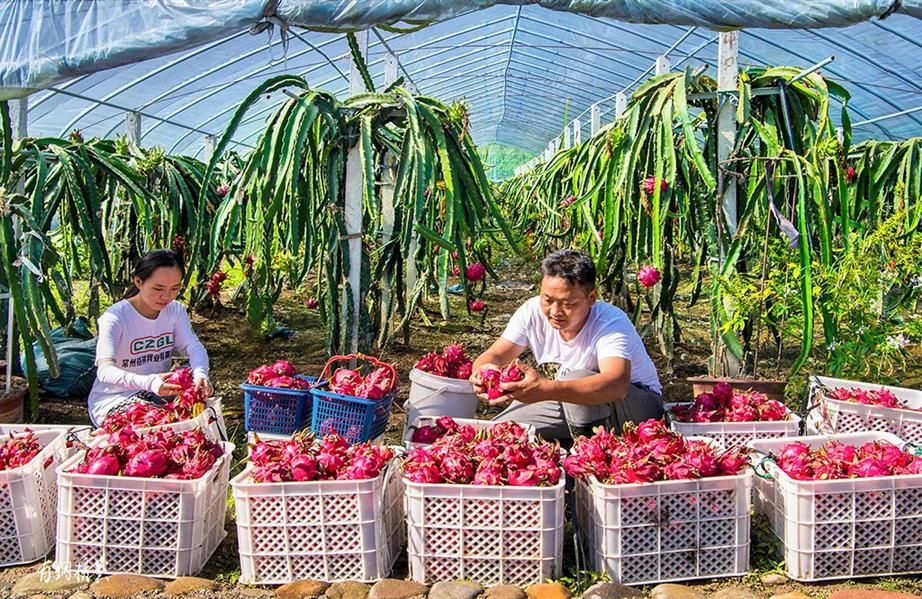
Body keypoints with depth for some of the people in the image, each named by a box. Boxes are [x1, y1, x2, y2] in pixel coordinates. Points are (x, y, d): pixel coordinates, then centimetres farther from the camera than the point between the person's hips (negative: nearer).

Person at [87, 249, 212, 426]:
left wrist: (200, 373, -41)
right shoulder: (115, 317, -21)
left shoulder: (176, 311, -4)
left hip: (157, 394, 5)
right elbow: (104, 371, -34)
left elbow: (195, 347, -16)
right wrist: (148, 382, -54)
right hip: (112, 401, -5)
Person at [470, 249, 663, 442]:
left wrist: (547, 389, -62)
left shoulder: (611, 323, -31)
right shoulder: (533, 311, -14)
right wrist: (483, 372, -40)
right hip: (568, 402, 6)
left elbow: (616, 385, -48)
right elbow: (494, 356, -13)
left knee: (577, 380, -36)